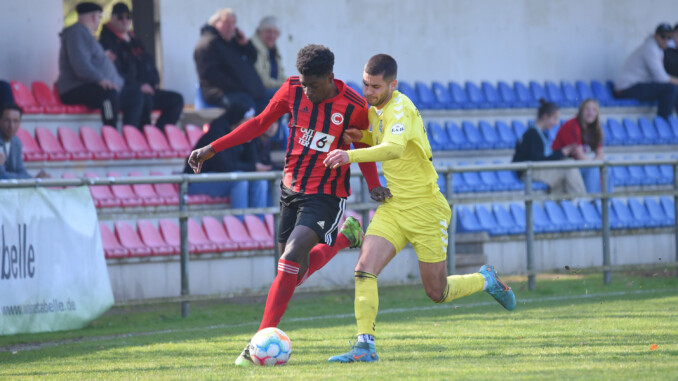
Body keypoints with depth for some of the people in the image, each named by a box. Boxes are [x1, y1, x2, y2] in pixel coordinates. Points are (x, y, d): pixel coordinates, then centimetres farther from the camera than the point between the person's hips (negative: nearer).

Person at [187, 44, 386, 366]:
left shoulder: (354, 107, -14)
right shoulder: (291, 90, -6)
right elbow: (260, 123, 7)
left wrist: (373, 185, -10)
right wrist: (212, 149, 4)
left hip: (326, 195, -5)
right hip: (291, 189, 5)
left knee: (291, 258, -23)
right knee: (297, 272, 11)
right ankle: (345, 237, 40)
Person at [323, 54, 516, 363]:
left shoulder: (400, 109, -22)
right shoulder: (376, 109, 5)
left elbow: (394, 148, -42)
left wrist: (351, 155, -57)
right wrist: (357, 135, 2)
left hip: (425, 209, -7)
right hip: (393, 207, 7)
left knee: (437, 293, 4)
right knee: (364, 270, -16)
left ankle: (486, 280, 33)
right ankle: (365, 346, -17)